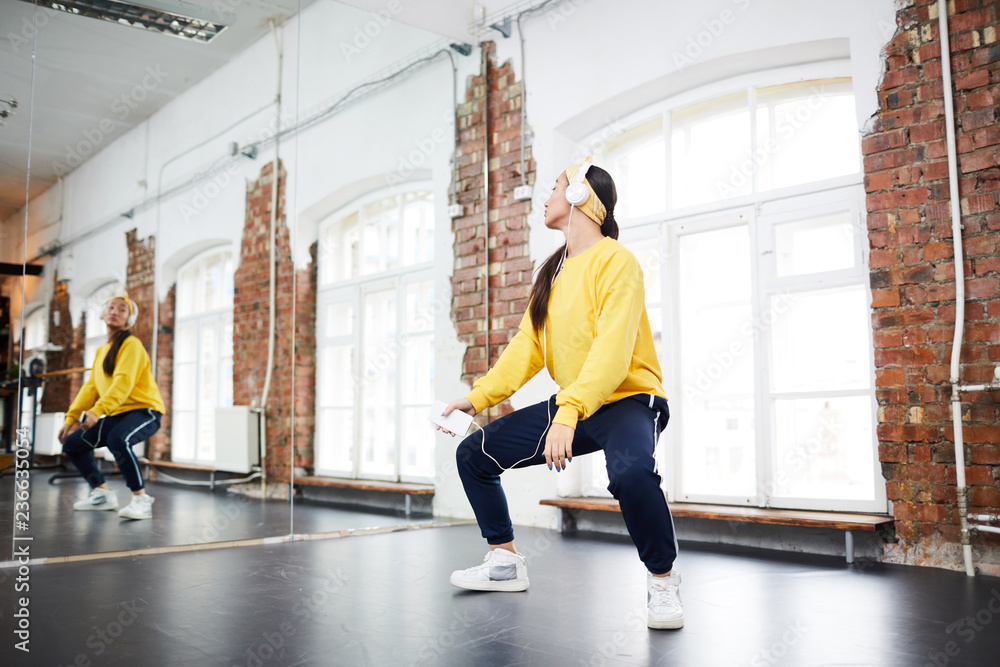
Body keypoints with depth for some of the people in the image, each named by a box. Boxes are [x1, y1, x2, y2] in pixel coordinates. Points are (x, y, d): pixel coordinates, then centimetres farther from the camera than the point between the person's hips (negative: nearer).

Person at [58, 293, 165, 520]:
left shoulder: (131, 344, -10)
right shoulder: (101, 350, 16)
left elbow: (124, 382, -24)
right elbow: (91, 387, 16)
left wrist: (98, 410, -35)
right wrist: (71, 418, 7)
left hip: (144, 409, -9)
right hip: (116, 414, 9)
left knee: (118, 439, -37)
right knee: (72, 443, 5)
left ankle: (141, 499, -25)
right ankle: (102, 493, 16)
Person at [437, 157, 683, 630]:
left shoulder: (615, 260, -14)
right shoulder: (553, 271, 13)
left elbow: (613, 351, -26)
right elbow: (528, 344, 10)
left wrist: (569, 414, -36)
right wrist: (479, 396, 0)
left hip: (627, 400, -8)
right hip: (571, 404, 8)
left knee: (631, 470, -40)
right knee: (474, 454, 4)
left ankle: (662, 581, -14)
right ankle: (506, 563, 20)